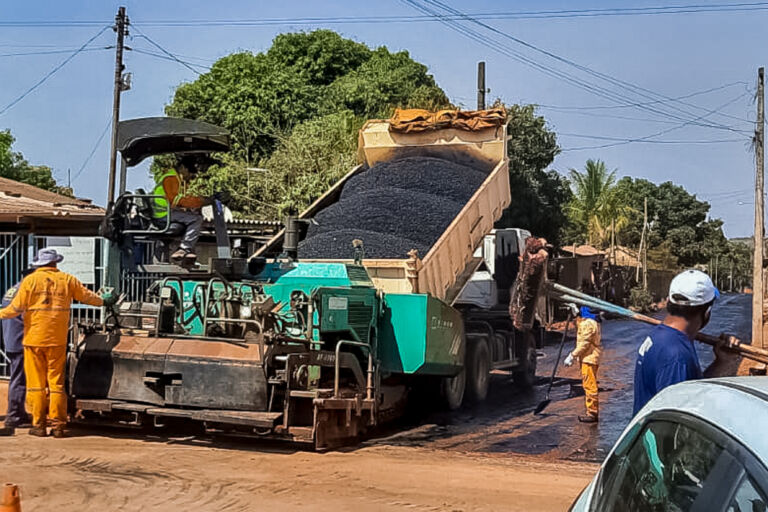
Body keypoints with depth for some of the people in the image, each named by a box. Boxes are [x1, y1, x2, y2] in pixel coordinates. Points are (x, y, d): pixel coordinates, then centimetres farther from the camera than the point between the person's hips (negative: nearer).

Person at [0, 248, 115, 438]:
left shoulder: (30, 280, -2)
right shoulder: (67, 280, 4)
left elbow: (16, 308, -4)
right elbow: (86, 296, 16)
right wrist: (103, 301, 34)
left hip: (34, 339, -1)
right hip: (57, 340, 1)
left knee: (36, 383, 4)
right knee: (56, 383, 6)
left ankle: (39, 425, 6)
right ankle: (57, 425, 6)